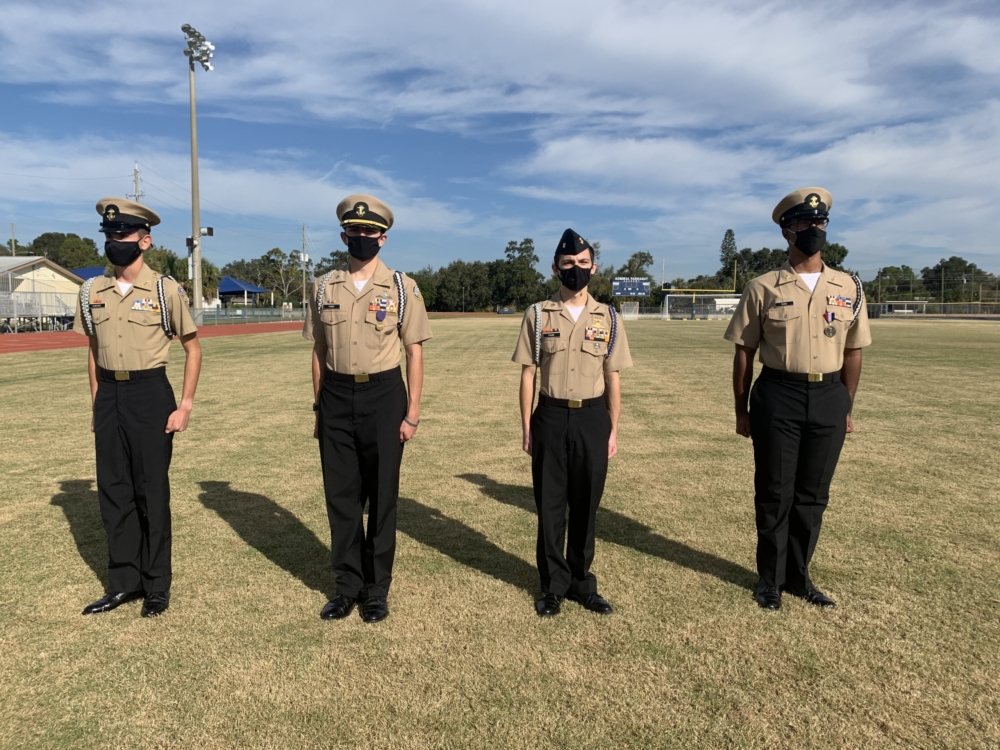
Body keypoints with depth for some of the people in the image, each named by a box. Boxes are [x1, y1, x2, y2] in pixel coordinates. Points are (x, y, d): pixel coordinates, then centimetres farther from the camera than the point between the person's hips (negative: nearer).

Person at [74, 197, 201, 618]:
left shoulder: (165, 290, -7)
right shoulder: (92, 291, 6)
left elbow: (193, 348, -2)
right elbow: (94, 351, 16)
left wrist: (186, 405, -8)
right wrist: (96, 404, 12)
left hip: (149, 394, -5)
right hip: (109, 397, 5)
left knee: (152, 493, 4)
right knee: (113, 491, 11)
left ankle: (157, 587, 19)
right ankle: (123, 582, 26)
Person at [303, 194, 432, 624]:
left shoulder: (402, 288, -2)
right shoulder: (325, 288, 6)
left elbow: (414, 352, -3)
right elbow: (319, 351, 10)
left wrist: (412, 413, -7)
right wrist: (318, 408, 8)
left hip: (383, 396, -2)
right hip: (337, 398, 3)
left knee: (381, 497, 7)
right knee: (341, 496, 10)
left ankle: (376, 589, 24)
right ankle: (347, 586, 27)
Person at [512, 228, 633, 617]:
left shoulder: (608, 317, 3)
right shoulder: (538, 315, 1)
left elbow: (612, 378, 6)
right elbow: (528, 374, 2)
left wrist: (613, 429, 4)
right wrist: (526, 427, -1)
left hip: (592, 418, 1)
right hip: (551, 417, -1)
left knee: (586, 505, 10)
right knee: (550, 505, 7)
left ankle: (581, 582, 26)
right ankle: (554, 585, 22)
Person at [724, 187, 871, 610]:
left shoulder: (849, 289, 6)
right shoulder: (763, 288, -3)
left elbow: (852, 352, 11)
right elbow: (744, 352, 0)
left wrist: (846, 408, 11)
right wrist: (742, 412, 1)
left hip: (829, 400, 3)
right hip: (777, 397, -2)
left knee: (813, 495, 12)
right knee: (774, 494, 6)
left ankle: (798, 576, 29)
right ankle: (770, 579, 24)